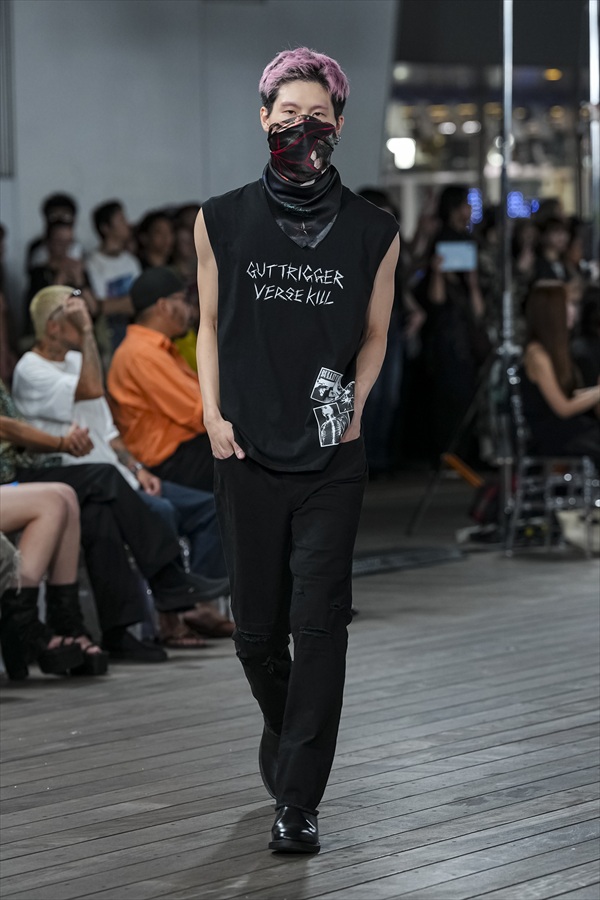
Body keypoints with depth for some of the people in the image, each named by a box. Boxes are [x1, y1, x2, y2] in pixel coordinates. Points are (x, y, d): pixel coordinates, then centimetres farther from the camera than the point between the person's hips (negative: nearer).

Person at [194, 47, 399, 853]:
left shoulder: (372, 232, 1)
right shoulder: (223, 222, 3)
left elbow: (375, 333, 12)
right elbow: (210, 324, 10)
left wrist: (355, 403, -3)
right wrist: (213, 412, -1)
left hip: (332, 457, -1)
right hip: (248, 455, 1)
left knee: (318, 623, -6)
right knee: (257, 627, 10)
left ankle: (299, 800, -2)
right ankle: (285, 729, 41)